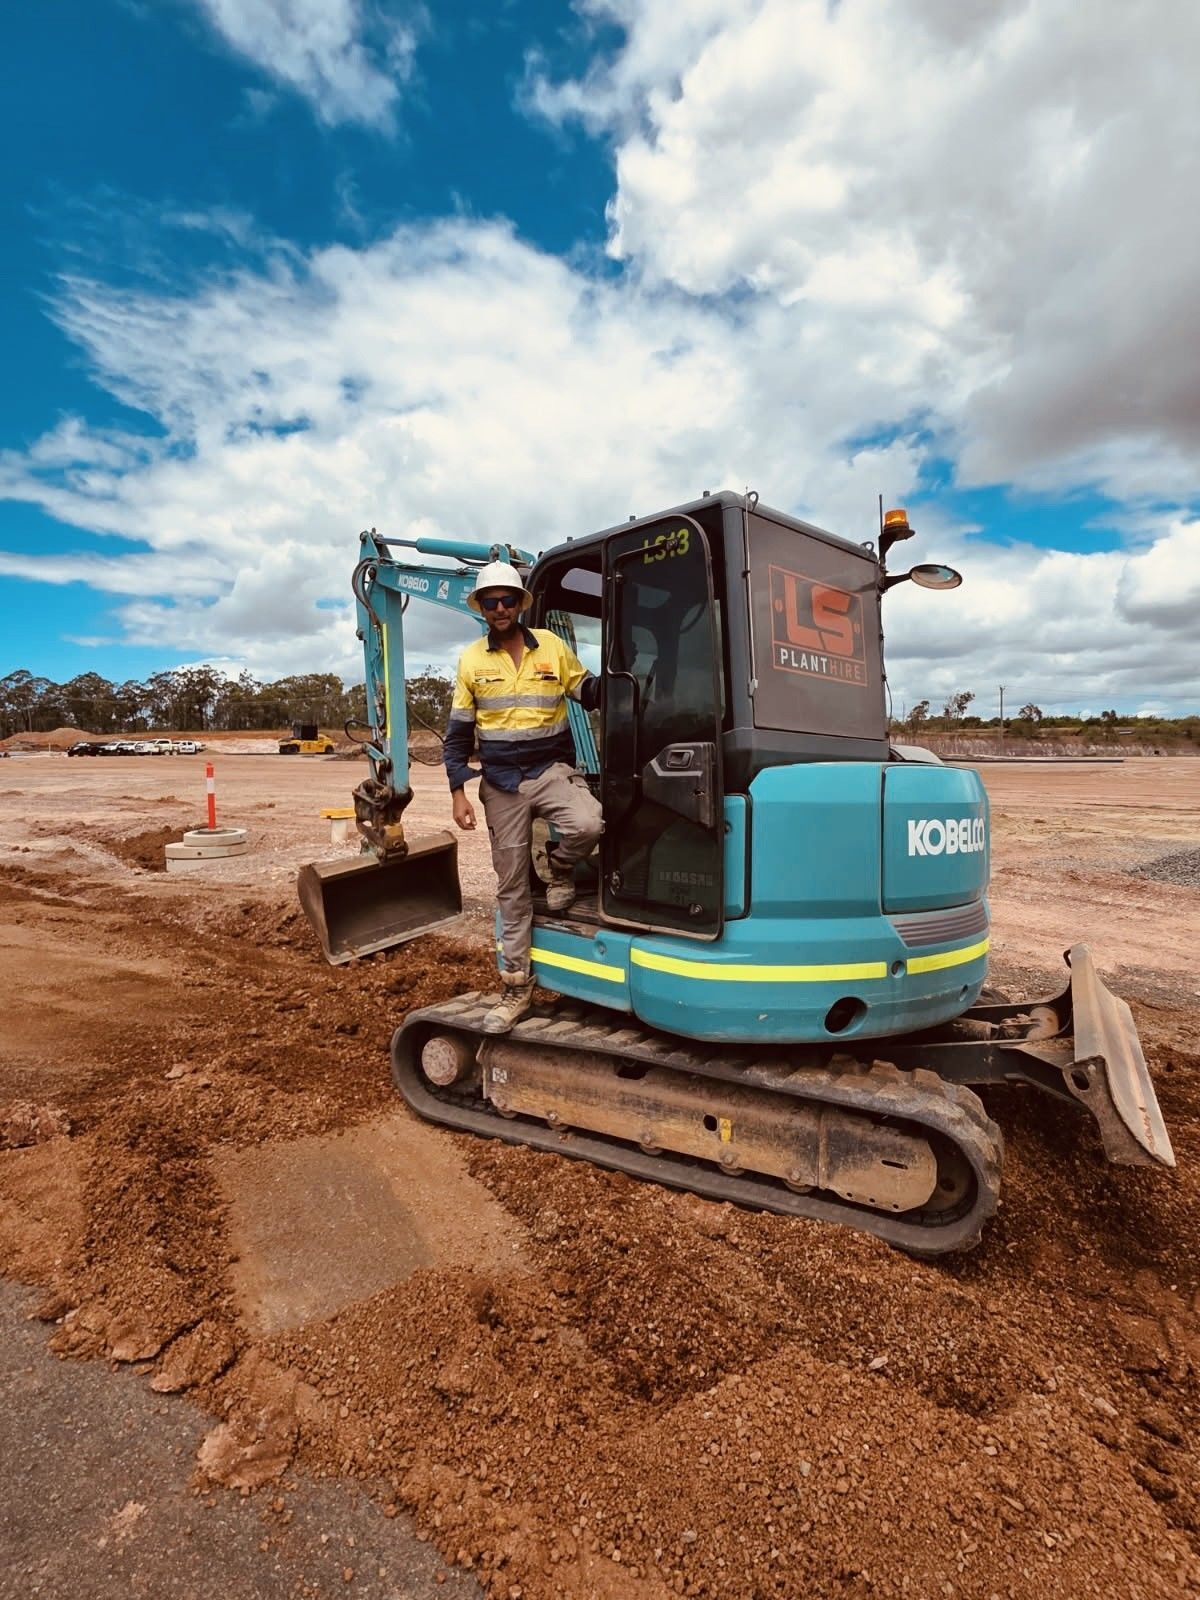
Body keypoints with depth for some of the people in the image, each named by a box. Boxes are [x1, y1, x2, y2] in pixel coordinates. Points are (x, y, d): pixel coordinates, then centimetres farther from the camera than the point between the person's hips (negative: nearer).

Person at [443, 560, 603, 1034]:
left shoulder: (552, 645, 3)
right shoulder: (471, 660, 5)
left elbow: (587, 693, 11)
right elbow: (458, 733, 6)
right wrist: (459, 792, -1)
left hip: (553, 769, 0)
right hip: (501, 782, 1)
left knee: (587, 825, -33)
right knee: (512, 887, 5)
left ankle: (560, 869, 4)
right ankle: (517, 988, 18)